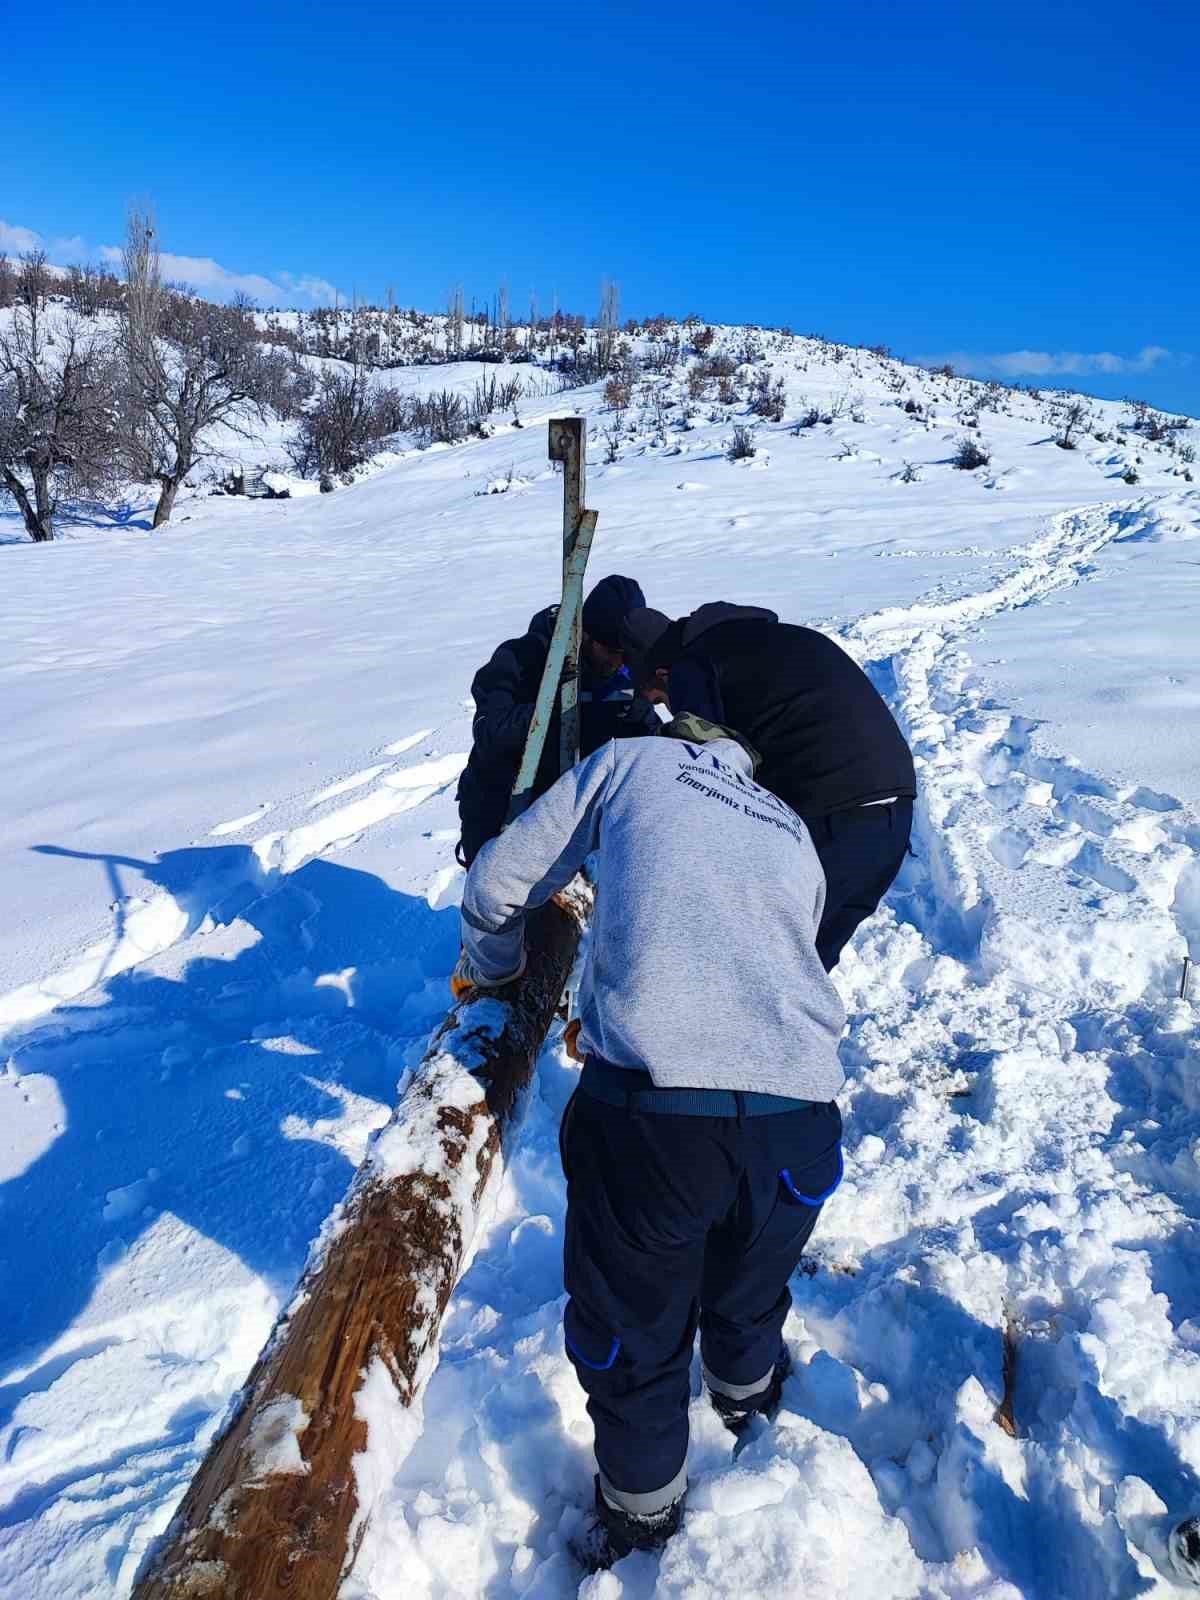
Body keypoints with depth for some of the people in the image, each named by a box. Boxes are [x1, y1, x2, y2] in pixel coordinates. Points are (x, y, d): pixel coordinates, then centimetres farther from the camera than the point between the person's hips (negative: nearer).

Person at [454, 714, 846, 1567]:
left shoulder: (633, 758, 15)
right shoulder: (794, 833, 27)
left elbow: (497, 886, 14)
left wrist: (488, 969, 36)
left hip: (649, 1104, -4)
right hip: (798, 1115, 5)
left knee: (630, 1328, 23)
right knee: (751, 1292, 35)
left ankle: (643, 1508, 45)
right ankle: (747, 1392, 62)